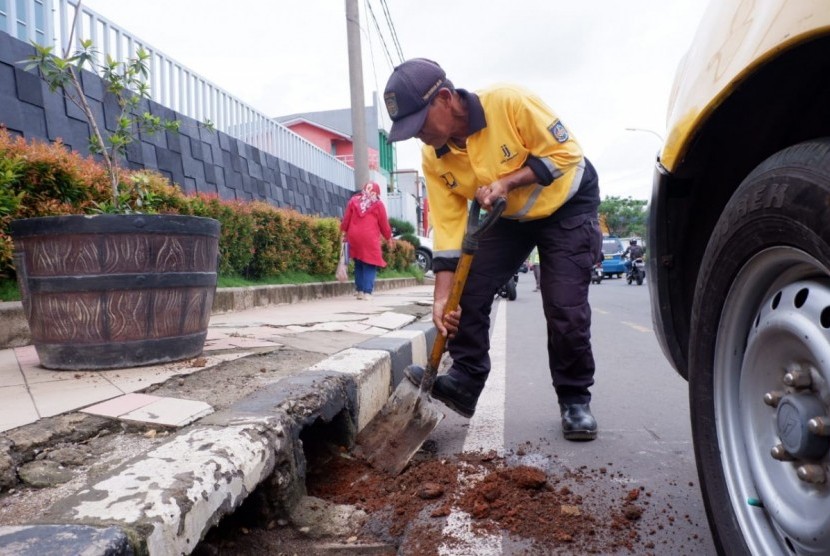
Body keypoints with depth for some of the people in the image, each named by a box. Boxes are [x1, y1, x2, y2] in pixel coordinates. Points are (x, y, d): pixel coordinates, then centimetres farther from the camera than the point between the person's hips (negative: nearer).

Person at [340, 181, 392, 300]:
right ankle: (367, 292, -7)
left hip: (354, 237, 4)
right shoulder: (378, 204, 3)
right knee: (370, 266, 0)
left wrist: (344, 232, 21)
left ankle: (359, 291, 14)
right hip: (370, 239, -4)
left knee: (358, 265, 14)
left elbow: (346, 219, 10)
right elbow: (384, 224, 6)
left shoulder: (353, 200, 12)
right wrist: (388, 236, 19)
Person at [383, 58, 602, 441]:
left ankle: (574, 399, 9)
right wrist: (442, 296, -24)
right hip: (508, 217, 5)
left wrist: (506, 182, -33)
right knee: (468, 290, -9)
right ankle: (465, 381, 5)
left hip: (566, 205, -4)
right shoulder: (434, 158, -15)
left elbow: (565, 151, -23)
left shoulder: (509, 103, -31)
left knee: (565, 309, -11)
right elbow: (448, 227, -17)